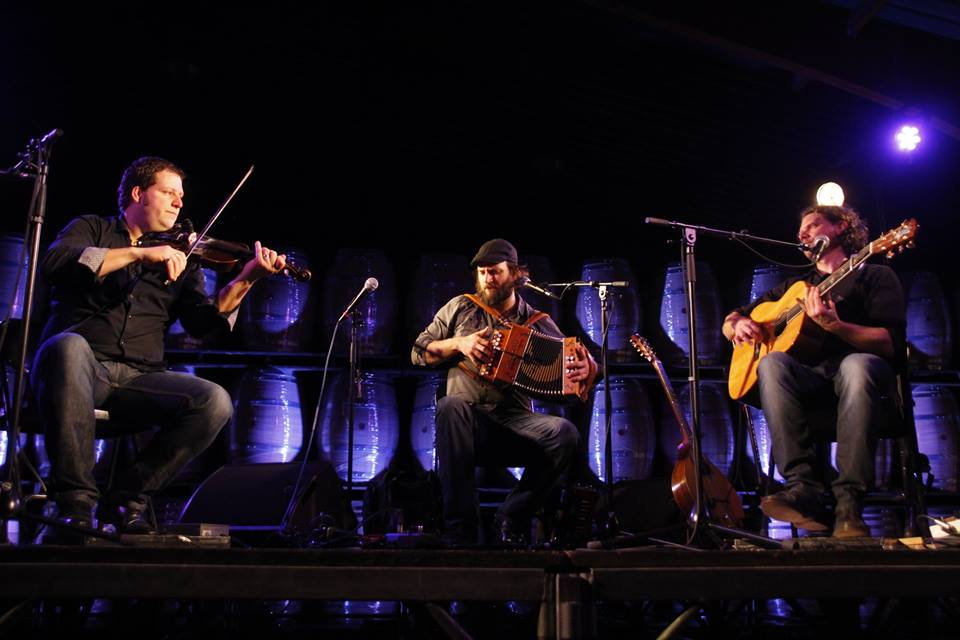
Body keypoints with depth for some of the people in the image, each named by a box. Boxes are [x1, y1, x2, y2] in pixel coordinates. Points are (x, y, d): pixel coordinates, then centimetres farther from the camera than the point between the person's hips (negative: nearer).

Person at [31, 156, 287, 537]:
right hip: (81, 369, -2)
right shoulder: (91, 229, 15)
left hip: (139, 379, 3)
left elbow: (201, 321, 3)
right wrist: (139, 253, -16)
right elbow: (54, 262, -8)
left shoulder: (179, 259, 20)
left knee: (214, 402, -23)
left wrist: (245, 281, -13)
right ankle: (75, 500, -29)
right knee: (69, 346, -38)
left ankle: (126, 498, -10)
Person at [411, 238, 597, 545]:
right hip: (469, 422, 0)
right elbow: (418, 352, 12)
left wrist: (585, 371, -15)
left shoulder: (539, 322, 12)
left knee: (564, 433, -30)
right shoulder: (460, 308, 13)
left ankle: (513, 518, -11)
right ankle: (460, 529, -30)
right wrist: (458, 343, -5)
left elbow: (569, 367, 9)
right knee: (450, 406, -36)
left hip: (516, 422, 1)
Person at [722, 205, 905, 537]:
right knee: (773, 362, -30)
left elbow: (892, 344, -4)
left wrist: (834, 325, -20)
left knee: (857, 365, -38)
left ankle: (849, 502, -38)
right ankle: (804, 489, -39)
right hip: (809, 378, 3)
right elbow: (730, 321, 26)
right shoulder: (794, 287, 26)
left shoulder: (875, 276, 12)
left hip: (863, 372, -3)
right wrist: (738, 325, 1)